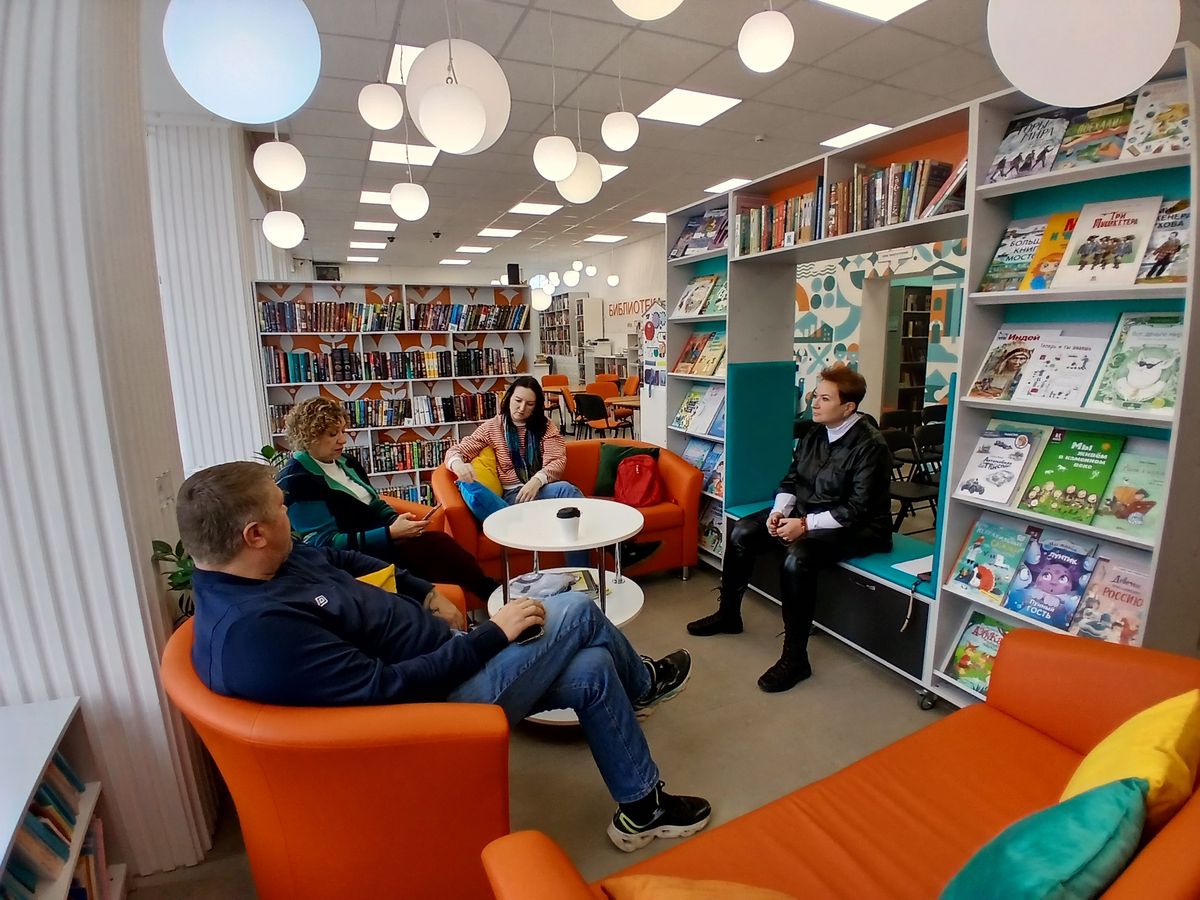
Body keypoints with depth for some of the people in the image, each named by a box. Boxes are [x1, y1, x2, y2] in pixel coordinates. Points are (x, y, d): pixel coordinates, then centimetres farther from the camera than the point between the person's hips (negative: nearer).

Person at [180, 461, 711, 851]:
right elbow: (391, 688, -30)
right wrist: (493, 634, -21)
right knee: (578, 612, -5)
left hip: (438, 654, 9)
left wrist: (427, 593, 7)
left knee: (592, 670, 9)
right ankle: (642, 684, 24)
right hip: (438, 698, -9)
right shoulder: (254, 632, -31)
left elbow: (342, 560, 16)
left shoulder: (273, 561, -3)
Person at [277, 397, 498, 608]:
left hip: (381, 541, 8)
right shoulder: (296, 481, -11)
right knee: (437, 544, -25)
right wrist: (391, 534, -25)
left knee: (438, 541, -20)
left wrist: (398, 522, -4)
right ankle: (492, 594, -13)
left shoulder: (346, 463, 13)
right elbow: (325, 544, -18)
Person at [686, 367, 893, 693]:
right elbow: (791, 480, 10)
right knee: (742, 531, -2)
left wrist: (805, 525, -26)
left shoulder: (870, 445, -18)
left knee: (797, 559, -34)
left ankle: (795, 657, -17)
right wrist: (779, 511, -8)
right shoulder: (813, 434, 3)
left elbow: (858, 510, -22)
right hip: (806, 511, 8)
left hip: (855, 528, -8)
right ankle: (728, 614, 16)